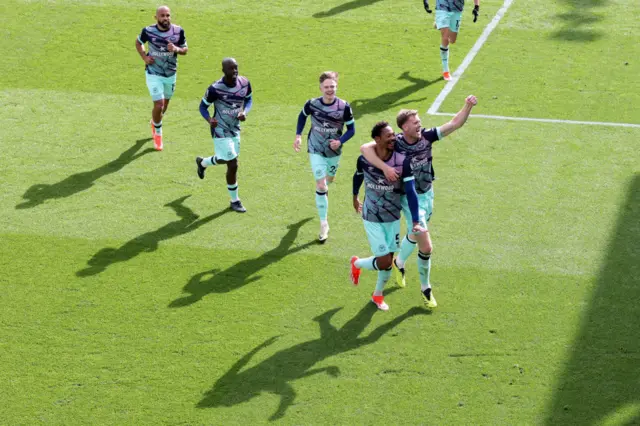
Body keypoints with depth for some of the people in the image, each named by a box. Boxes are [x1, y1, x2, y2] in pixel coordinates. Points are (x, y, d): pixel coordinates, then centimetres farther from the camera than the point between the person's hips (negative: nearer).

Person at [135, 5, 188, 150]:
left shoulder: (178, 31, -13)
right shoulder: (148, 31, -16)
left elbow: (185, 49, 0)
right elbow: (138, 42, 5)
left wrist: (176, 49, -23)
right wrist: (144, 57, -11)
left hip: (171, 74, 3)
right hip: (154, 74, -3)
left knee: (165, 104, 20)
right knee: (159, 105, -11)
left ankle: (154, 121, 53)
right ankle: (157, 133, 15)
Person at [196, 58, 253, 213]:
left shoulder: (244, 83, -9)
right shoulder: (215, 89, -24)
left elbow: (249, 99, 8)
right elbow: (203, 106, -11)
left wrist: (245, 112, -13)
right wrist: (209, 120, -31)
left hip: (235, 129, 6)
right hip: (221, 130, -6)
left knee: (226, 159, 23)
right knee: (233, 165, -7)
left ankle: (202, 162, 56)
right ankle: (234, 201, 13)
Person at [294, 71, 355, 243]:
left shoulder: (344, 107, -18)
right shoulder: (312, 104, -17)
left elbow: (351, 129, -8)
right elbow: (302, 116, 6)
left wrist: (340, 141, -25)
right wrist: (298, 135, -3)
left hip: (334, 150, 2)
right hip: (316, 150, -2)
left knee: (329, 179, 26)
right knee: (321, 186, -11)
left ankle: (324, 187, 65)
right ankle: (323, 224, -4)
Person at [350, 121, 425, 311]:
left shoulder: (402, 161, -17)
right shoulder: (364, 159, -16)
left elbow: (411, 192, -17)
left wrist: (416, 222, -21)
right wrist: (355, 197, 24)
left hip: (393, 217, 2)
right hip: (372, 218, -2)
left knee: (388, 259, 11)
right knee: (384, 261, -8)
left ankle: (378, 294, 36)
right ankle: (357, 264, 23)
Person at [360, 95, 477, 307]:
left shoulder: (426, 136, -11)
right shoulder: (395, 143, -24)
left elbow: (455, 124, -11)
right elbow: (365, 148, -34)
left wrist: (467, 107, -28)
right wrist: (385, 167, -44)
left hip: (427, 194, 6)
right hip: (410, 198, -6)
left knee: (415, 234, 28)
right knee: (426, 246, -8)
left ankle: (399, 262, 58)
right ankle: (425, 288, 12)